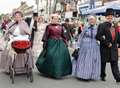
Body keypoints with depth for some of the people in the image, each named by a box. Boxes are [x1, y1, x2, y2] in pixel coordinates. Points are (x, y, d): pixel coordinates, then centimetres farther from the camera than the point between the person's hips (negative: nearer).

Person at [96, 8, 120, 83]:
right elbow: (98, 36, -18)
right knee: (103, 63, 10)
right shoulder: (102, 26, -9)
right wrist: (107, 43, -17)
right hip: (105, 48, -4)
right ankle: (102, 76, 26)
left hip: (114, 48, 4)